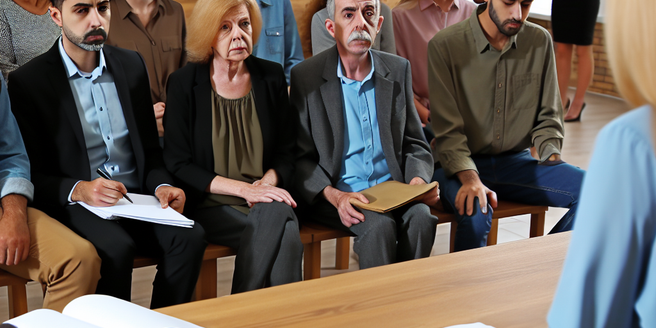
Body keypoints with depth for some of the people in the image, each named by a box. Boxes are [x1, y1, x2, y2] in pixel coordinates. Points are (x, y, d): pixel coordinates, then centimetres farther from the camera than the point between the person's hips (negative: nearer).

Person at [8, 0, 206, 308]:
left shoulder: (132, 65, 12)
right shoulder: (27, 81, -3)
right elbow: (31, 175, -4)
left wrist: (161, 186, -5)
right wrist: (79, 190, -22)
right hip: (73, 206, -4)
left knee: (190, 236, -24)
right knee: (116, 248, -34)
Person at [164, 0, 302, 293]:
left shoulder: (271, 77, 8)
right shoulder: (184, 84, -2)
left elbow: (286, 151, 12)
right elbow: (177, 164, -5)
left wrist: (267, 183, -11)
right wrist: (244, 189, -16)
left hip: (264, 200, 3)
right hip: (208, 204, -3)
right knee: (283, 233, -30)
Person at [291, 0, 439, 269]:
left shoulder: (398, 70, 7)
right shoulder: (306, 76, -3)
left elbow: (415, 144, 13)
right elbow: (300, 157, -4)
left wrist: (419, 180, -8)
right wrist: (335, 196, -20)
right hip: (337, 192, -3)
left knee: (421, 218, -27)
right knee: (380, 225, -31)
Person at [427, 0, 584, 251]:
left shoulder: (540, 41, 4)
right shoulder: (444, 45, -10)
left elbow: (547, 118, 12)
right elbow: (447, 131, -15)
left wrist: (552, 156, -7)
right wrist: (470, 178, -31)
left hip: (515, 161, 5)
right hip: (460, 164, -5)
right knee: (476, 211, -38)